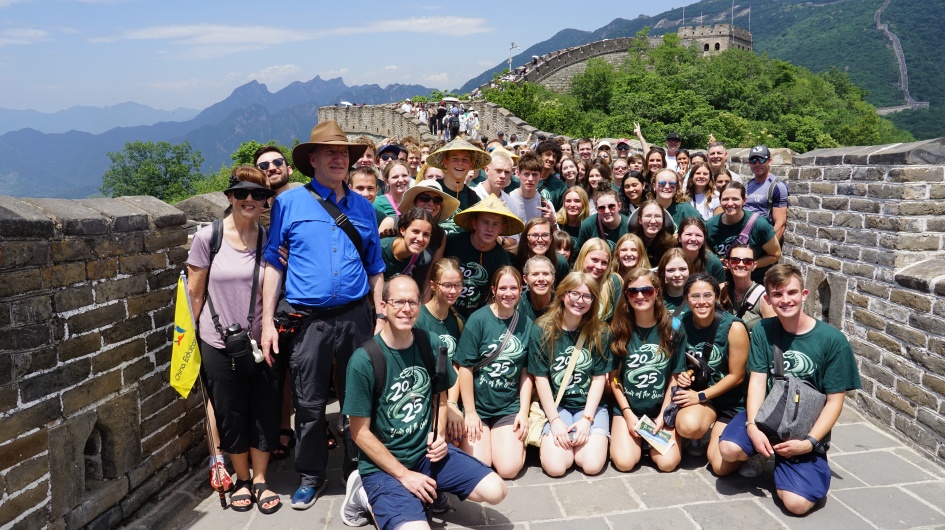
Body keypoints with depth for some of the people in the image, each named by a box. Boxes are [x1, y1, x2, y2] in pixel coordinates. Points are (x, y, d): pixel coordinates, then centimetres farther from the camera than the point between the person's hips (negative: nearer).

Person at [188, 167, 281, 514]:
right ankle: (242, 480, 33)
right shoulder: (208, 237, -7)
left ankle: (260, 480, 29)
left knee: (264, 415, 9)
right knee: (231, 417, 12)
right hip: (219, 345, -1)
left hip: (259, 343, 2)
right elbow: (195, 293, 0)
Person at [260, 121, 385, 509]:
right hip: (307, 320, -2)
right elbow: (273, 264, 0)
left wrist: (382, 318, 7)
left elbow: (375, 269, 12)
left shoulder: (363, 208, 9)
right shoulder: (289, 202, 1)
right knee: (309, 404, 8)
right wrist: (267, 322, -5)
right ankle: (311, 476, 28)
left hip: (356, 317, 2)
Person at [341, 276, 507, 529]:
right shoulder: (364, 360, -18)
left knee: (495, 491, -7)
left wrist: (440, 436, -6)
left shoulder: (431, 345, -3)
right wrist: (404, 474, -14)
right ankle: (368, 496, 2)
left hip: (427, 451, 5)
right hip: (383, 465, -5)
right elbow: (360, 432, -13)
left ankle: (428, 488, 12)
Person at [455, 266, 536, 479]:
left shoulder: (527, 325, 1)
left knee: (509, 468, -11)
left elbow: (526, 373, 5)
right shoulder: (479, 320, -11)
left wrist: (523, 412, -1)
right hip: (477, 405, -2)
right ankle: (469, 435, 18)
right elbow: (465, 368, -10)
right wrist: (470, 413, -9)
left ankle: (515, 437, 20)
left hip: (509, 407, 2)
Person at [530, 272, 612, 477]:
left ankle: (577, 442, 13)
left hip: (590, 405, 2)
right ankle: (550, 439, 11)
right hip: (556, 405, -1)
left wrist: (586, 418, -11)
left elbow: (599, 378, -1)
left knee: (592, 465, -19)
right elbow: (541, 378, -6)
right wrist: (555, 420, -11)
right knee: (555, 466, -21)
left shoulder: (600, 333, -1)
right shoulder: (544, 330, -6)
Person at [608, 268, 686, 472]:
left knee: (667, 462, -16)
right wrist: (628, 415, -9)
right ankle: (619, 433, 16)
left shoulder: (674, 328, -5)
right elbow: (613, 377, -2)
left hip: (662, 408, 1)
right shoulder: (619, 329, -5)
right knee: (624, 462, -17)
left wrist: (662, 416, -8)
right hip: (627, 408, 0)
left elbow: (676, 377, -2)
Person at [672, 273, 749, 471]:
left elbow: (736, 376, -12)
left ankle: (716, 430, 18)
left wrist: (701, 396, -16)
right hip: (696, 391, 2)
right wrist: (681, 375, -12)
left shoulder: (734, 327, -18)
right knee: (688, 427, -34)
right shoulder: (681, 324, -8)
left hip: (731, 399, -2)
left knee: (721, 465, -14)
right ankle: (697, 436, 4)